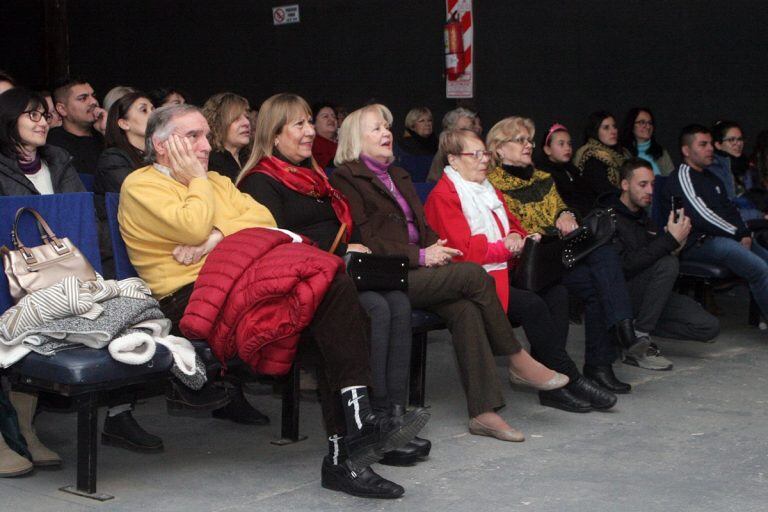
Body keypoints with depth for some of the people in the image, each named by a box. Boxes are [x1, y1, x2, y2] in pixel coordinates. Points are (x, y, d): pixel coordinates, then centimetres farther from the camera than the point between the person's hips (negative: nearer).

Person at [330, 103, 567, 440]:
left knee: (465, 308, -22)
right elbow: (363, 241, -10)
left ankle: (483, 411, -25)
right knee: (473, 274, -23)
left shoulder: (398, 175, 27)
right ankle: (516, 358, -8)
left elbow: (422, 226, 25)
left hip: (416, 271, 7)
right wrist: (420, 256, -15)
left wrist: (435, 248, 2)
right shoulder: (346, 178, 0)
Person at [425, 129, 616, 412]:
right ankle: (569, 379, -18)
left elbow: (512, 224, 25)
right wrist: (506, 246, -11)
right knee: (531, 304, -27)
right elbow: (463, 250, -15)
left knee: (557, 292, -14)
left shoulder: (489, 190, 22)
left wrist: (516, 236, 0)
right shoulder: (443, 197, -7)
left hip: (503, 272, 9)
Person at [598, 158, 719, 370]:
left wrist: (674, 246, -6)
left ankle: (633, 329, 3)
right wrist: (670, 240, -26)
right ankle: (637, 341, -23)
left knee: (708, 327, -8)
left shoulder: (644, 218, 17)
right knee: (668, 263, -30)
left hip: (643, 296, 8)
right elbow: (626, 265, -25)